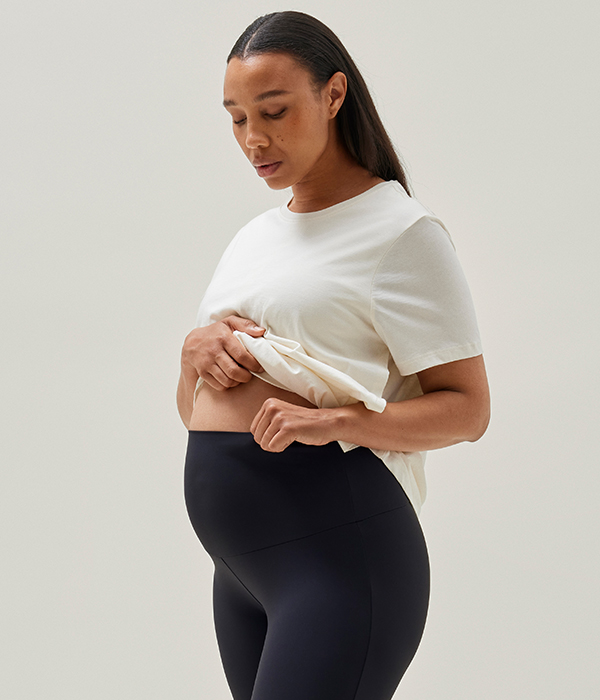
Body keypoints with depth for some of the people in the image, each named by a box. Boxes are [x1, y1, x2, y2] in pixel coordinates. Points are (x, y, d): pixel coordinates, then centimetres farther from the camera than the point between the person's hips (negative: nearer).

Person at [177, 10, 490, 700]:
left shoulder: (400, 230, -4)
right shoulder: (254, 236, 19)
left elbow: (467, 406, -8)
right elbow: (192, 410, 21)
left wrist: (336, 421, -23)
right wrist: (196, 349, -1)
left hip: (336, 546, -7)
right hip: (240, 564, 8)